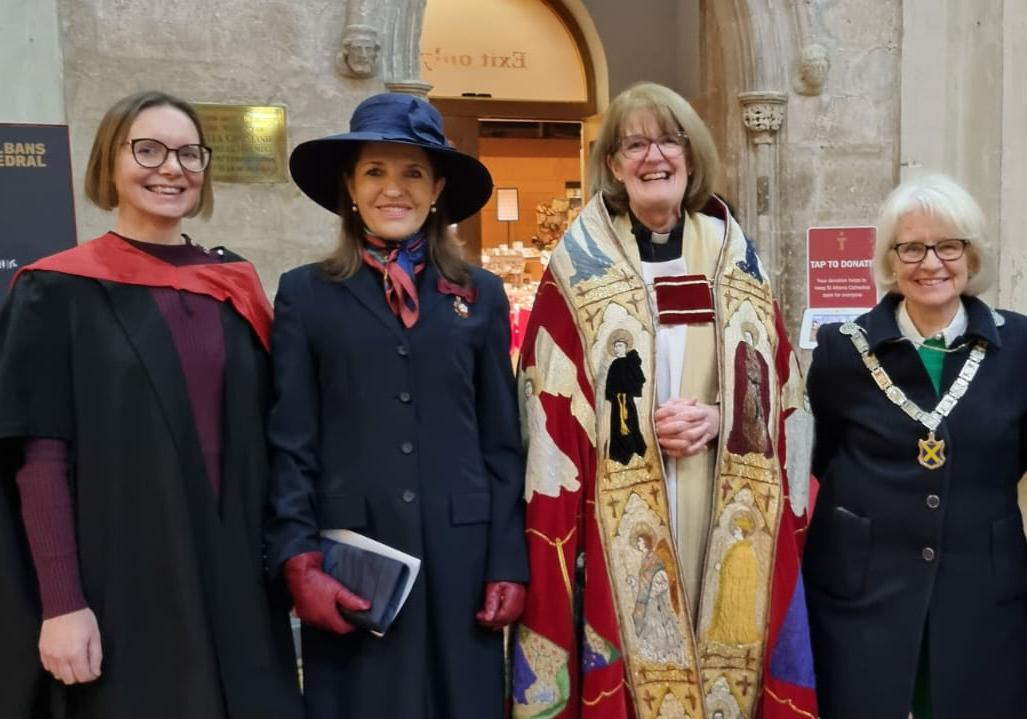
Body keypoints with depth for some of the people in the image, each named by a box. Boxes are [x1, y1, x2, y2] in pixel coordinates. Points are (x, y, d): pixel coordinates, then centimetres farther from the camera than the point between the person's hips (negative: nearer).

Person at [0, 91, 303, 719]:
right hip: (120, 587, -4)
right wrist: (61, 603, -14)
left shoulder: (236, 285, 8)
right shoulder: (58, 292, -4)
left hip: (233, 581, 4)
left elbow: (262, 438, 10)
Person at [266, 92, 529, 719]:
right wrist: (300, 562, -7)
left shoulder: (481, 295, 7)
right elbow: (290, 443, 1)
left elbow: (503, 443, 6)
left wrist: (510, 565, 1)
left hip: (458, 555, 1)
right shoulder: (305, 294, 4)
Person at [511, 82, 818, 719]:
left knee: (726, 646, 8)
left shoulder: (734, 256, 9)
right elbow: (554, 404, -4)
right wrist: (649, 426, -15)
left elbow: (773, 381, 9)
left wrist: (717, 417, -9)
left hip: (725, 510, 3)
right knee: (630, 646, 1)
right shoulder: (580, 265, -1)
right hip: (619, 515, -3)